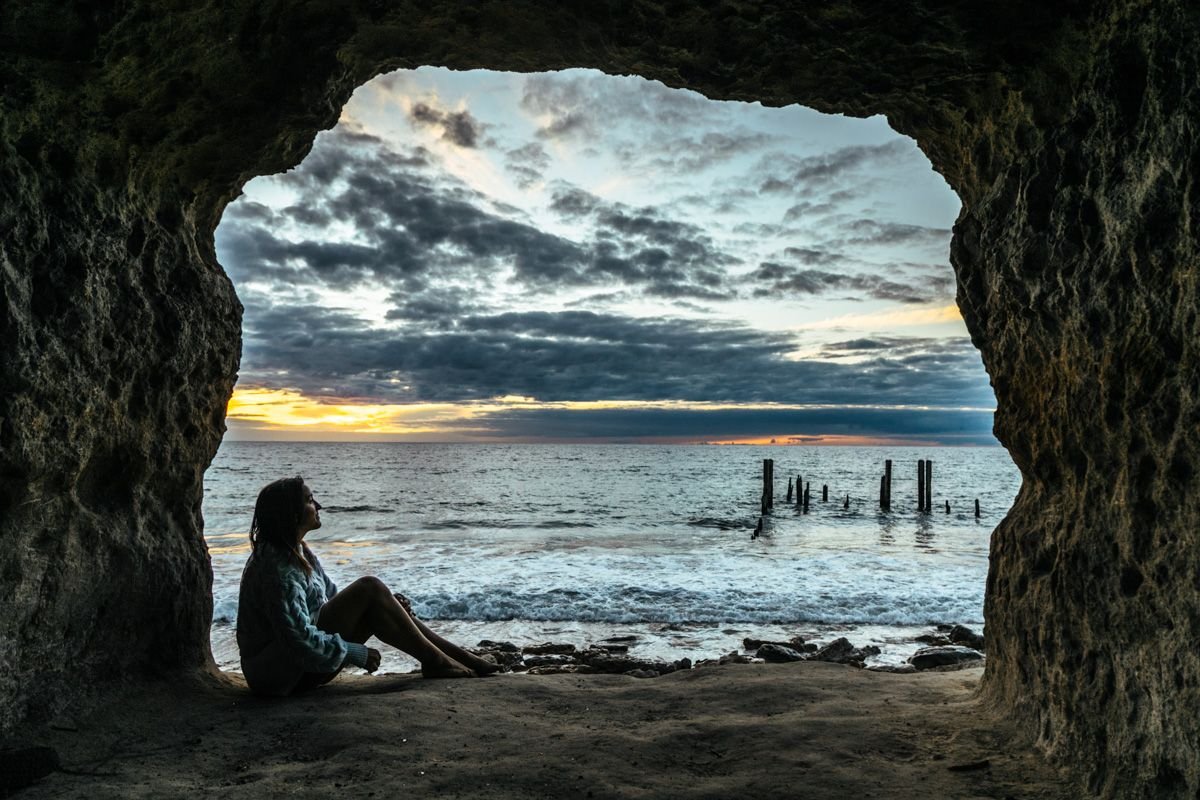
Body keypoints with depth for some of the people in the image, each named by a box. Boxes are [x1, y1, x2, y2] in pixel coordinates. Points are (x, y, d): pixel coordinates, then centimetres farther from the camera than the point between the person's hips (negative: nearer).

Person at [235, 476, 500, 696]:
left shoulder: (299, 553, 9)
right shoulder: (277, 567, -23)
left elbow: (335, 598, 14)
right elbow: (299, 638, -28)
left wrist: (386, 604, -1)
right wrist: (356, 653, -19)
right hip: (279, 673, -10)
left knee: (374, 605, -1)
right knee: (369, 588, -18)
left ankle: (463, 657, -1)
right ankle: (434, 661, -11)